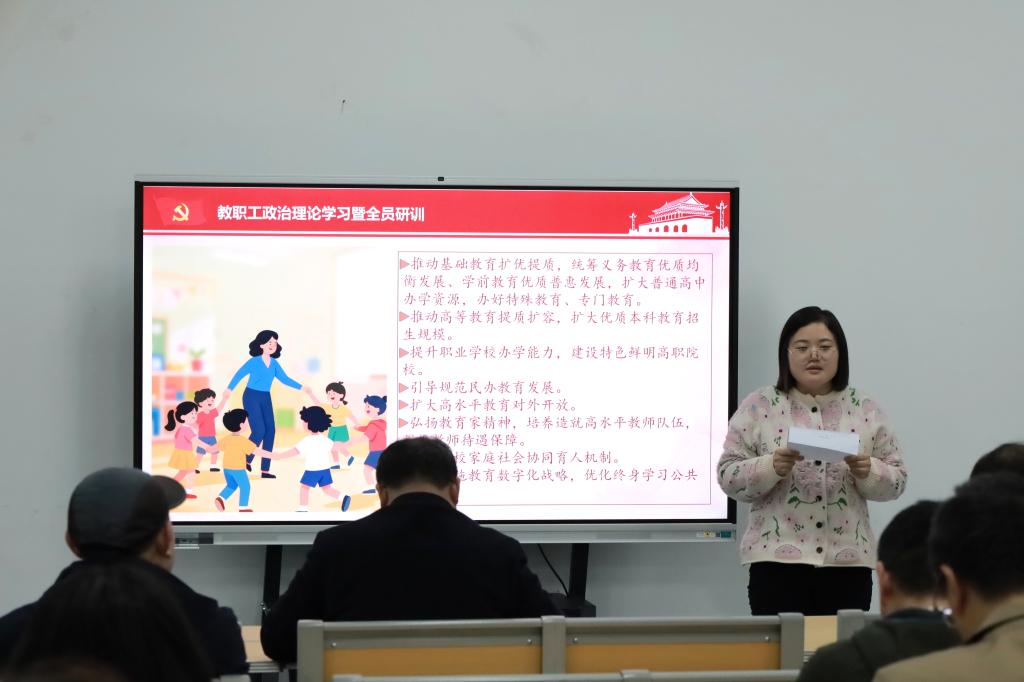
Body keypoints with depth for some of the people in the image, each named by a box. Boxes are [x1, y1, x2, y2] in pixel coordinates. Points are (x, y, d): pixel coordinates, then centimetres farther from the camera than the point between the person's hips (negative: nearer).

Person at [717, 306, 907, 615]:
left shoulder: (866, 410, 9)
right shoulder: (758, 407, 3)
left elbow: (896, 480, 9)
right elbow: (729, 476, 0)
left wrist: (868, 473, -12)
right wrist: (772, 468, -18)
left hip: (848, 563, 2)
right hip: (777, 560, -2)